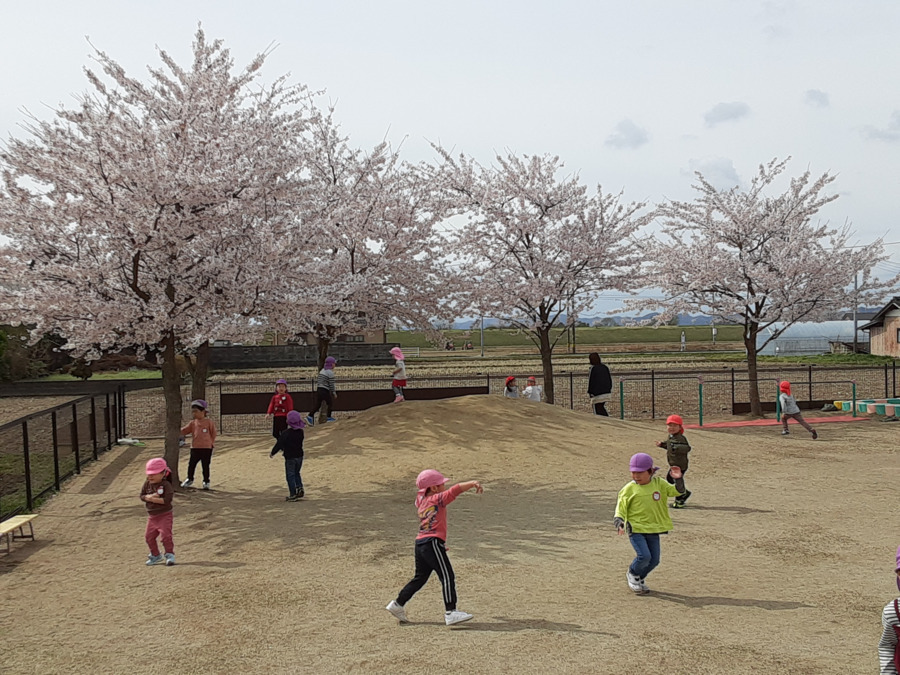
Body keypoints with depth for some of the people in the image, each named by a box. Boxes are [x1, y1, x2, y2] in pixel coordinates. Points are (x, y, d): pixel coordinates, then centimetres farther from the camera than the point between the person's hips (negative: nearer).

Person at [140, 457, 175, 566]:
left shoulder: (166, 485, -16)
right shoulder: (147, 484, 2)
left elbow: (167, 500, -24)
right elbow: (142, 496, 2)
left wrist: (153, 499, -23)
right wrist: (149, 497, -18)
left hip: (164, 515, -7)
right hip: (152, 516, 7)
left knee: (165, 535, -11)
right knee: (149, 537, 14)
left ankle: (170, 554, 2)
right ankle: (155, 555, 30)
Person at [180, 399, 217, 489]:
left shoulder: (208, 422, -3)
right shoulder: (193, 423, 7)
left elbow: (213, 433, 3)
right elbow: (184, 430, 3)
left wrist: (211, 442, 3)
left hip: (206, 448, -3)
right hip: (195, 448, 3)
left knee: (205, 466, 3)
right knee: (191, 464, 8)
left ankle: (206, 482, 15)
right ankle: (189, 479, 27)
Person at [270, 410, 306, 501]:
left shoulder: (285, 433, -17)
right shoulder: (300, 432, 1)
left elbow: (279, 444, -12)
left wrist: (272, 453, 4)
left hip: (290, 457, -5)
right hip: (299, 456, 5)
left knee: (290, 475, 3)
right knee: (296, 473, 23)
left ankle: (293, 495, 3)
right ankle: (300, 488, 11)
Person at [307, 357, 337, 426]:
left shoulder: (322, 371, 13)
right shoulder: (330, 372, -12)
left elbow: (317, 381, 16)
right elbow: (331, 384, -13)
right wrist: (334, 393, -3)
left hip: (318, 389, 7)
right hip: (325, 391, -7)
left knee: (318, 405, 9)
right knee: (330, 403, 12)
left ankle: (310, 416, -4)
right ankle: (328, 417, 17)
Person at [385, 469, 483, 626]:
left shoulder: (420, 499, 17)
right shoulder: (438, 499, -4)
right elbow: (455, 490, -16)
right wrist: (473, 483, -22)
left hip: (420, 543, 9)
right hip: (432, 543, -9)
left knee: (420, 578, 22)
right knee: (448, 576, -10)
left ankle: (398, 604, 28)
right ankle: (451, 612, -17)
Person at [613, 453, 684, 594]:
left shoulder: (659, 483, 0)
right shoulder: (629, 489, -9)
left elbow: (675, 491, -3)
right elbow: (621, 506, -6)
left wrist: (678, 480, -22)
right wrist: (618, 521, -23)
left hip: (653, 529, 4)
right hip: (635, 529, -4)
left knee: (654, 560, 8)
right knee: (644, 556, -19)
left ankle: (640, 579, 34)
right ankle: (632, 575, 11)